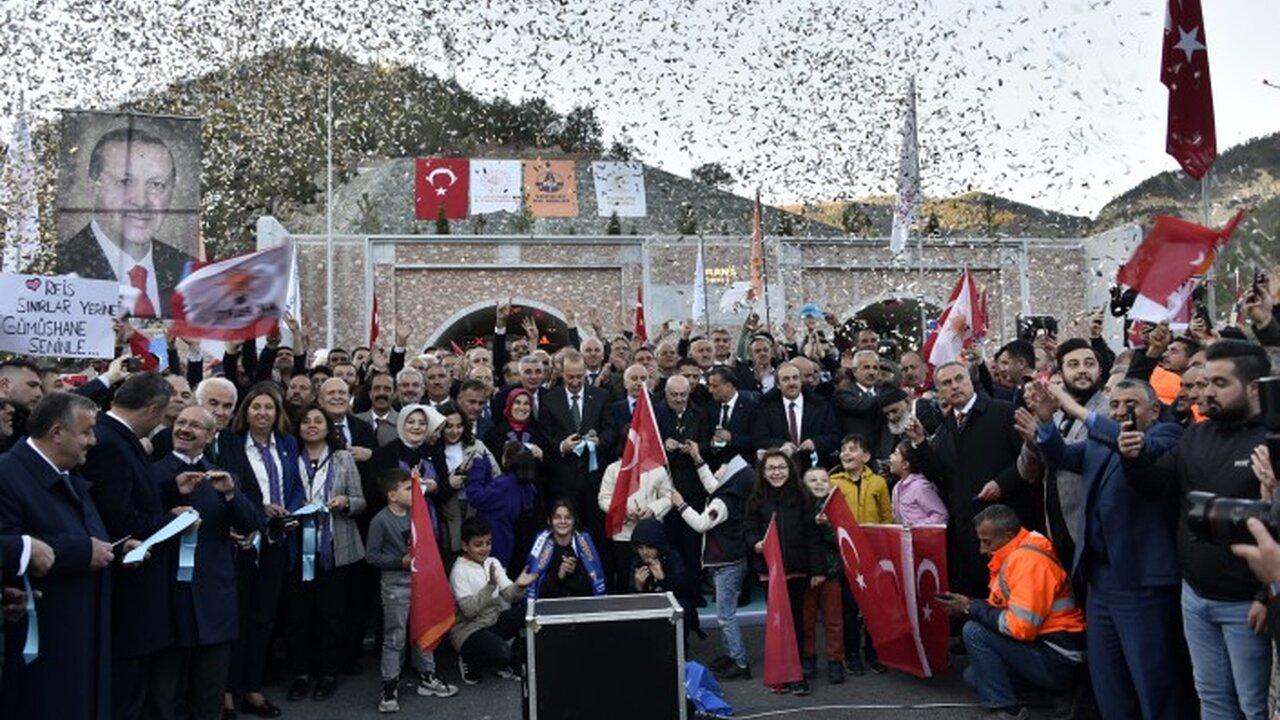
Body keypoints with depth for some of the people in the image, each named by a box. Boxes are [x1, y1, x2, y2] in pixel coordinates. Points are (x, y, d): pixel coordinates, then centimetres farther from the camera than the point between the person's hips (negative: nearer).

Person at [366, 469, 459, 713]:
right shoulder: (380, 521, -13)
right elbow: (371, 555, -13)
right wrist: (401, 561, -19)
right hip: (395, 584, -6)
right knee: (395, 637, 1)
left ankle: (427, 677, 28)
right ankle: (390, 688, 11)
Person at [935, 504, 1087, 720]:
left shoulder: (1029, 559, -21)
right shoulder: (1015, 555, 10)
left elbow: (1020, 627, -25)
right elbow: (1004, 610, 11)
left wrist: (971, 608, -16)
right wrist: (970, 605, -6)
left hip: (1060, 661, -10)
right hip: (1044, 647, 10)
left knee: (974, 631, -17)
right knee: (973, 675, 13)